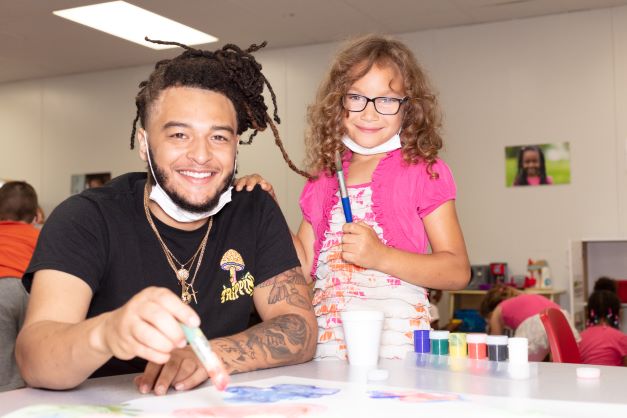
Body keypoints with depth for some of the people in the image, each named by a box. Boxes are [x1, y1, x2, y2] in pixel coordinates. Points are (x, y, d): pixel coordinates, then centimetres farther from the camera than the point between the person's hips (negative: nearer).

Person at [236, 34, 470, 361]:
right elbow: (305, 265, 15)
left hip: (396, 338, -3)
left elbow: (458, 271, -4)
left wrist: (379, 255, -15)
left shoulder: (423, 171, 1)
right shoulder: (323, 177, 15)